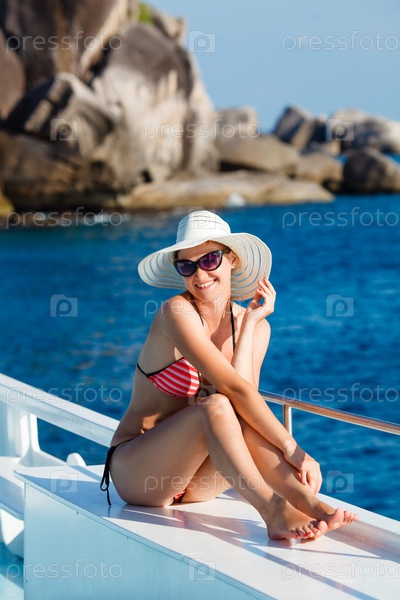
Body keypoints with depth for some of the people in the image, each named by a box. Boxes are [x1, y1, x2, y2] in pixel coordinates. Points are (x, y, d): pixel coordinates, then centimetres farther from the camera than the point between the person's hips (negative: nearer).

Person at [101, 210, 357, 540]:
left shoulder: (256, 325, 3)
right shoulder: (177, 311, -16)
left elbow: (245, 395, -14)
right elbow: (234, 389, -25)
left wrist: (249, 325, -14)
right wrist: (291, 447, -27)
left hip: (193, 482, 5)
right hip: (136, 471, -5)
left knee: (243, 417, -26)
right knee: (215, 406, -32)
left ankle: (310, 504, -42)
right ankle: (272, 510, -45)